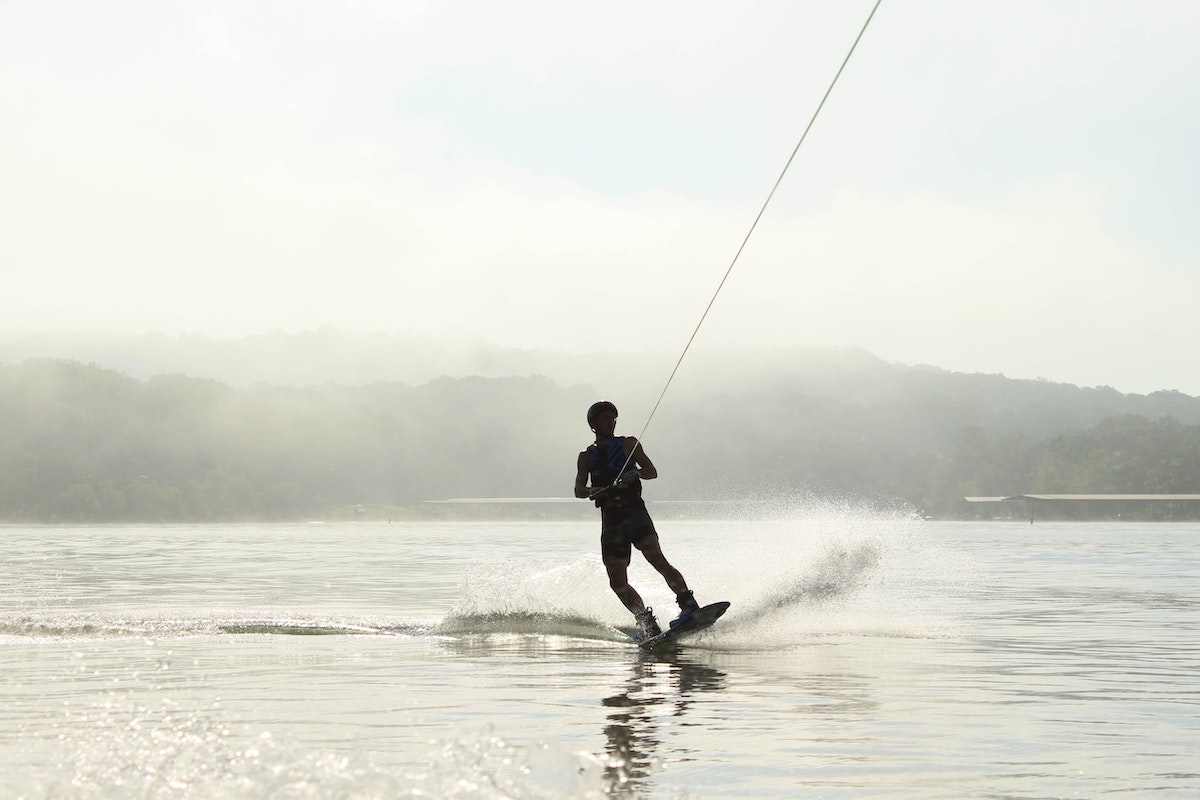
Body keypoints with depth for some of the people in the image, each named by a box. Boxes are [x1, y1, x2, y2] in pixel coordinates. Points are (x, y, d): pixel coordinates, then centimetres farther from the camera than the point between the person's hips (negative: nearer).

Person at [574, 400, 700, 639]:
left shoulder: (628, 444, 12)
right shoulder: (587, 456, 18)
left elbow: (652, 472, 4)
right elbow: (578, 489, 8)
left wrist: (637, 473, -19)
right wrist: (593, 491, -16)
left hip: (634, 511, -3)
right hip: (610, 519, 3)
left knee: (656, 559, -25)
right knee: (617, 583, -6)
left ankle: (688, 604, -31)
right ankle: (646, 622, 4)